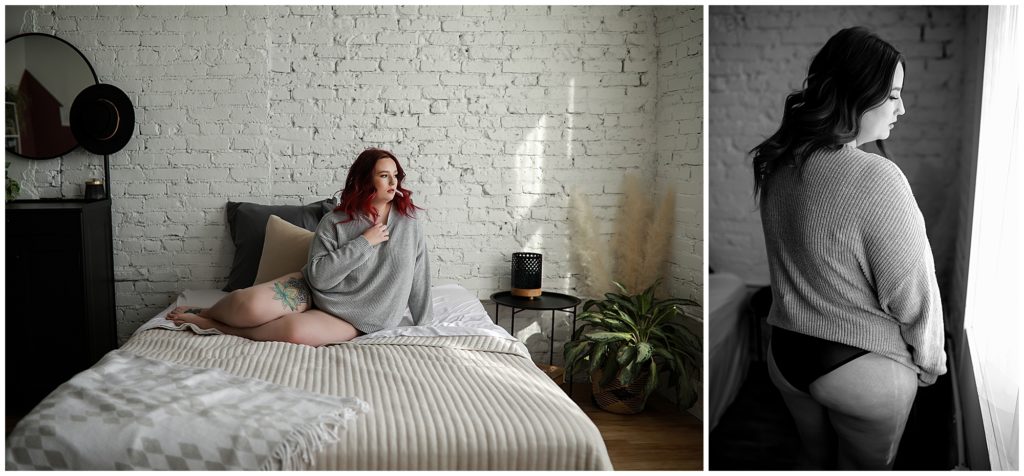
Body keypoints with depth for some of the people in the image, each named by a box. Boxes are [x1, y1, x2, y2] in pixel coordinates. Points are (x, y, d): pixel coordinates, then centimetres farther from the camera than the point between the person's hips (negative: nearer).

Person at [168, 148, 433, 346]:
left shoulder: (408, 224, -4)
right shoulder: (335, 222, -6)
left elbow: (418, 280, 1)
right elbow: (319, 276, -16)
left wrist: (424, 327, 1)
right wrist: (364, 243, -18)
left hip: (351, 317, -1)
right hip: (313, 290, 1)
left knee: (296, 331, -33)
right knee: (250, 304, -27)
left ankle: (209, 325, -11)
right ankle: (203, 313, 9)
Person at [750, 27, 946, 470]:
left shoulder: (777, 166, -7)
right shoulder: (875, 178, -27)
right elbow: (911, 293, -18)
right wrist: (931, 360, -2)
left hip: (786, 355, 5)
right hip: (863, 370, -5)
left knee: (819, 463, 27)